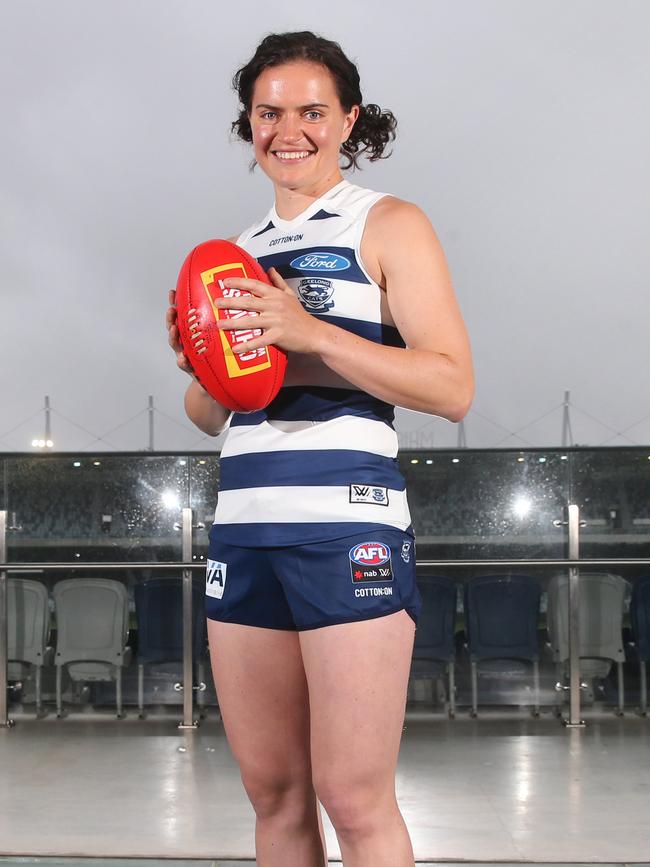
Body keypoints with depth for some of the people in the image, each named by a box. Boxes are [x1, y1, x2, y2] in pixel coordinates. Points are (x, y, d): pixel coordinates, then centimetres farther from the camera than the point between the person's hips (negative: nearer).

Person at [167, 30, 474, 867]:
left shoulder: (388, 226, 3)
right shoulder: (238, 250, 19)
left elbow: (452, 387, -8)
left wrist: (311, 333, -17)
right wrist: (197, 363, 0)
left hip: (346, 523, -5)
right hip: (242, 528, 6)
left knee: (356, 799, -6)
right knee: (272, 793, 9)